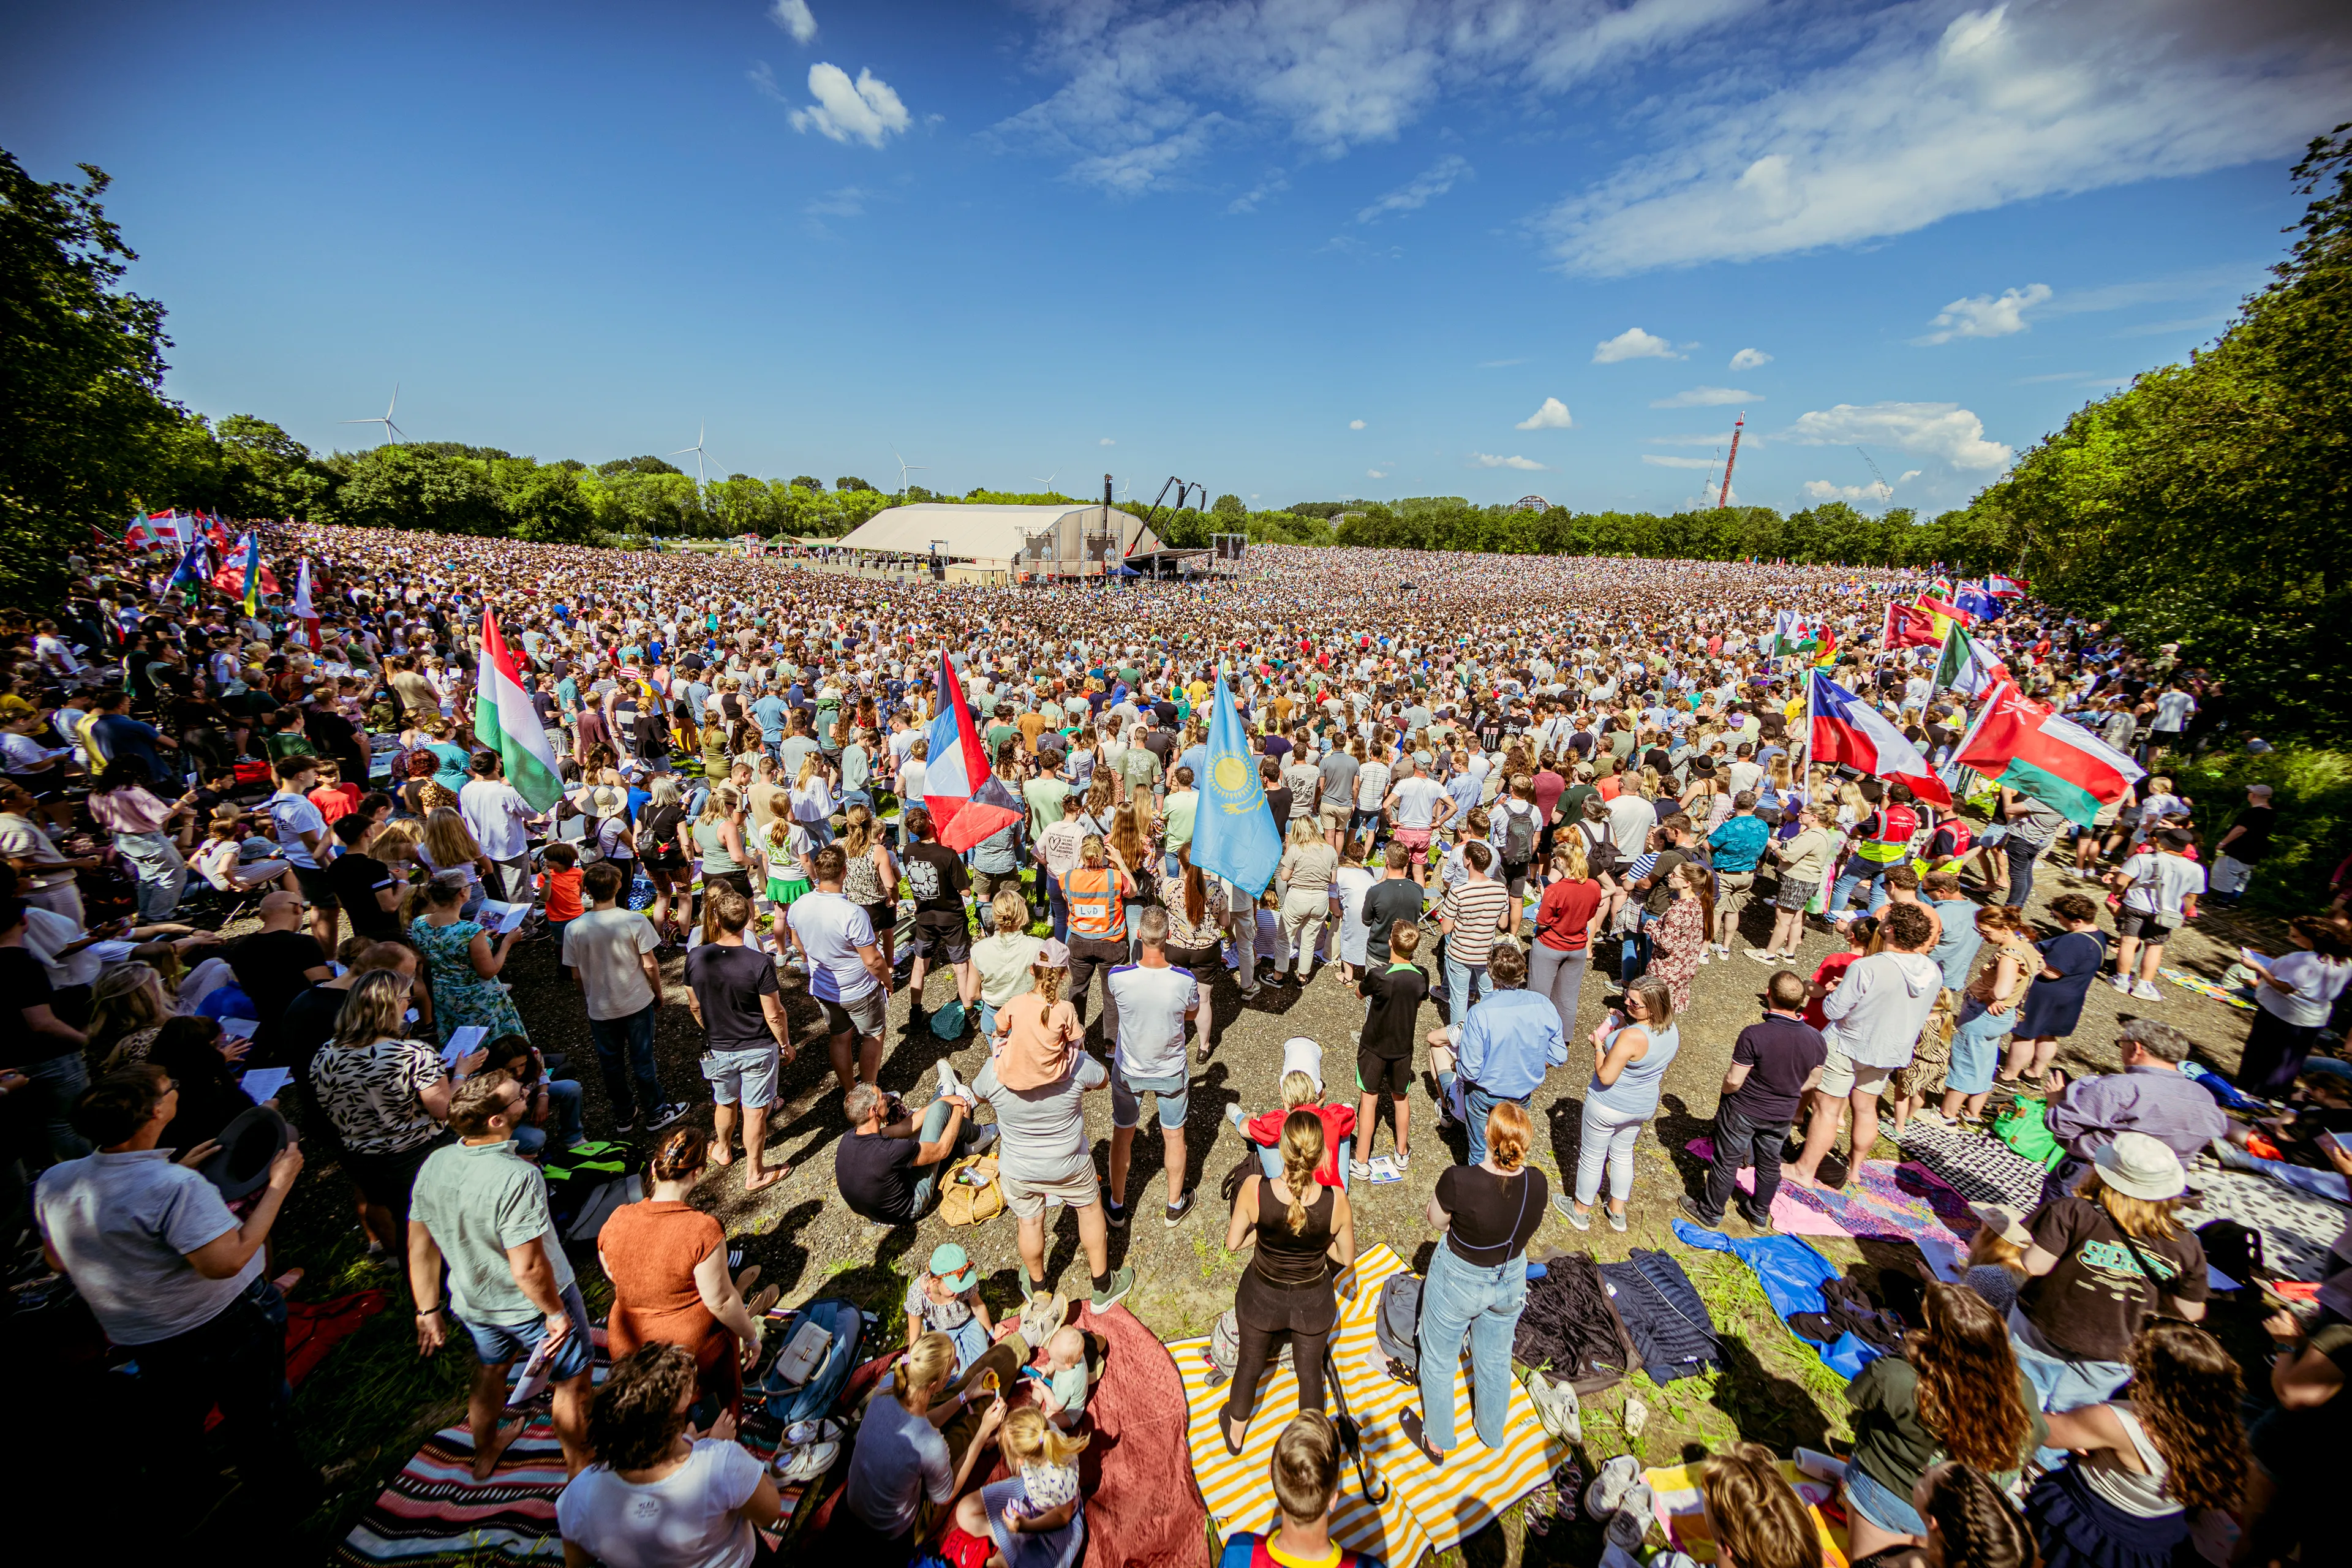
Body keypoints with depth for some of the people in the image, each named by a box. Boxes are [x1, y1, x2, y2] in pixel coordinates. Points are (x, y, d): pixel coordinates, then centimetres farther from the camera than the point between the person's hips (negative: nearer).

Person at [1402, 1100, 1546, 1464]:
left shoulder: (1458, 1181, -36)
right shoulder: (1538, 1184, -23)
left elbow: (1437, 1220, -16)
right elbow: (1526, 1231, -3)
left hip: (1456, 1282, -4)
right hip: (1511, 1281, 4)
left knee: (1439, 1362, 23)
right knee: (1496, 1359, 31)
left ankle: (1436, 1441, 46)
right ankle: (1492, 1433, 56)